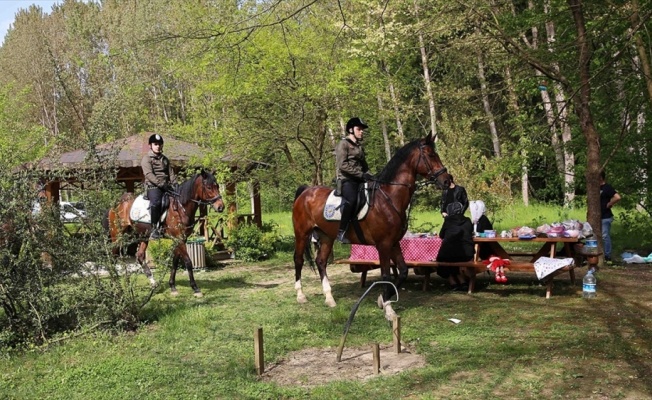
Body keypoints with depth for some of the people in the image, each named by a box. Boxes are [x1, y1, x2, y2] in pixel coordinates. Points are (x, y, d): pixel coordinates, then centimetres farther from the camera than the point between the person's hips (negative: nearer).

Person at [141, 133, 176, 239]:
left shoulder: (165, 159, 24)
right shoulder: (146, 159, 3)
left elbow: (171, 173, 19)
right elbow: (149, 175, -11)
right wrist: (161, 184, -24)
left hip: (166, 186, 7)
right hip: (153, 187, -6)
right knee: (156, 202, -35)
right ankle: (154, 229, -29)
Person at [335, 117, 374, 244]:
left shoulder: (359, 146, 21)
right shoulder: (343, 144, -2)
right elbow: (342, 165, -14)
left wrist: (369, 175, 7)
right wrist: (361, 174, -19)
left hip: (359, 179, 8)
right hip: (346, 179, -8)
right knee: (352, 199, -34)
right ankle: (341, 232, -31)